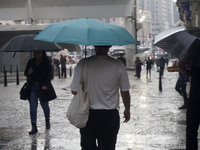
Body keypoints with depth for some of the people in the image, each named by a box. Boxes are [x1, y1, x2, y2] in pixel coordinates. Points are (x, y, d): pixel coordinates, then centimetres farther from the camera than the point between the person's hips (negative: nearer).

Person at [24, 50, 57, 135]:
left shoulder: (46, 62, -1)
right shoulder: (31, 62, 8)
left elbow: (49, 75, -6)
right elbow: (25, 73, 13)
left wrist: (45, 85, -21)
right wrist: (28, 72, -12)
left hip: (43, 87, -2)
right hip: (33, 87, 2)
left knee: (45, 105, 9)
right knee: (32, 107, -6)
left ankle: (47, 121, 36)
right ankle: (34, 127, -5)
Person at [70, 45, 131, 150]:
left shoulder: (83, 64, -11)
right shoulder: (118, 66, -10)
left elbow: (74, 91, -8)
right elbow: (125, 92, -2)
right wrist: (127, 110, 15)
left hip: (88, 114, 0)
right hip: (110, 115, 0)